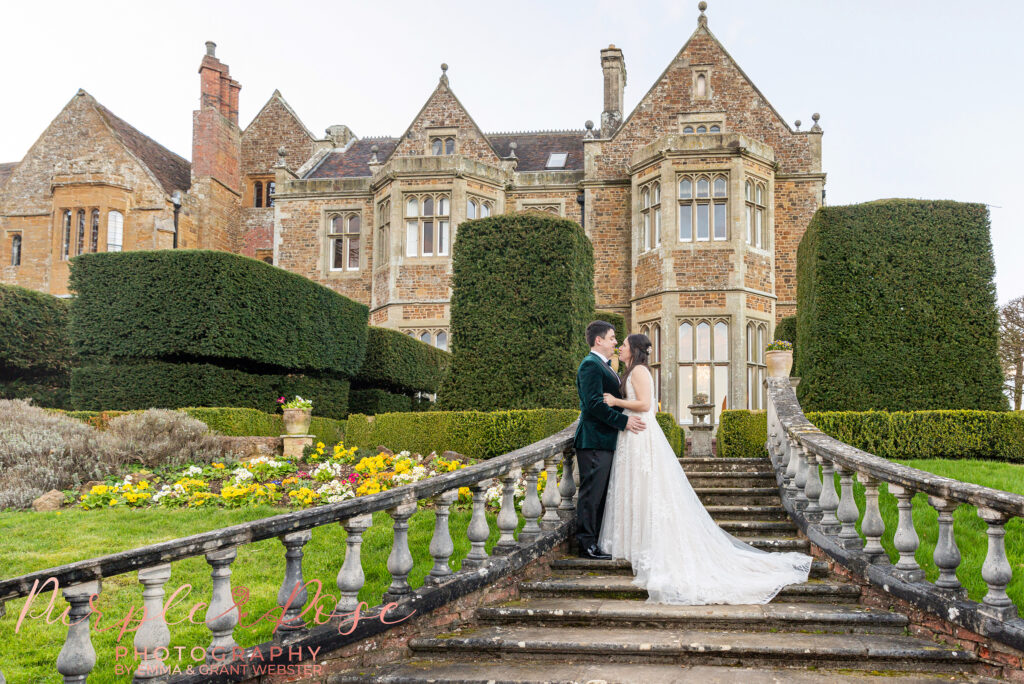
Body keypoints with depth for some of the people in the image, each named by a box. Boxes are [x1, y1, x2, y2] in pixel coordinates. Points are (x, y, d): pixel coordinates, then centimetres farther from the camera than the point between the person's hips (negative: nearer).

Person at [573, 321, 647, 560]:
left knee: (601, 493, 12)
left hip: (605, 441, 10)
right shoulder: (590, 365, -12)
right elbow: (594, 404, -21)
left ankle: (596, 542, 18)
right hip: (594, 440, -10)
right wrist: (624, 421, -20)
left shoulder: (604, 366, 21)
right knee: (591, 492, -6)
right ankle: (586, 545, -2)